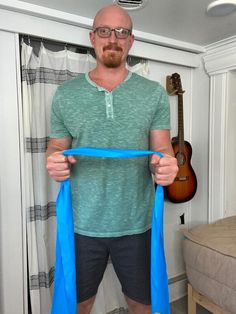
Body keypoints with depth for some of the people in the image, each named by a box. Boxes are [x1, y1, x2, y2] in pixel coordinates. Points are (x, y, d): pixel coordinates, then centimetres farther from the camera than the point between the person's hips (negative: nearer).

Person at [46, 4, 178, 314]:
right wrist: (54, 163, -16)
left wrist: (166, 164, -22)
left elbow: (162, 147, 1)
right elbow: (56, 147, 7)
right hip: (81, 224, 1)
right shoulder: (65, 94, 3)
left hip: (137, 224, 0)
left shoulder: (154, 94, 2)